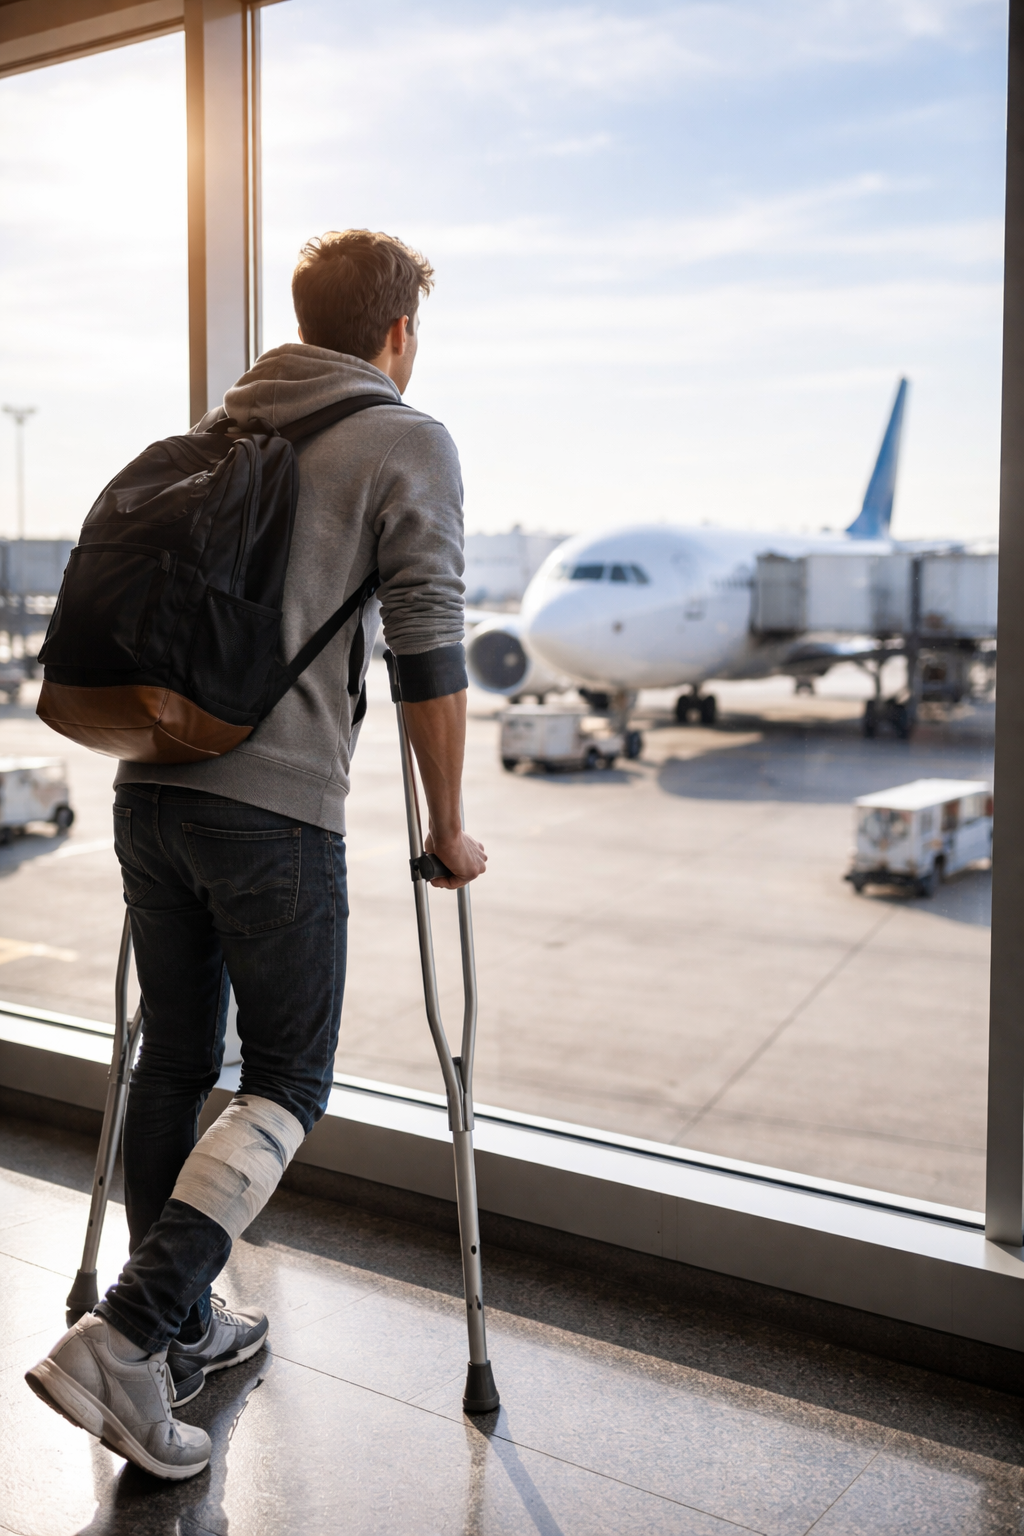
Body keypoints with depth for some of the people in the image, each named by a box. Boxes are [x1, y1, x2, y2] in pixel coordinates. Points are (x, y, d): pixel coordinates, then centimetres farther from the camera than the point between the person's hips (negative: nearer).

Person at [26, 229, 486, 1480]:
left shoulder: (213, 432, 19)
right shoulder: (406, 443, 0)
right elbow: (429, 652, -6)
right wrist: (447, 830, 3)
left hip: (149, 788, 7)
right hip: (276, 810, -6)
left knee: (175, 1060, 15)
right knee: (288, 1080, 4)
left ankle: (180, 1329, 28)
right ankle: (125, 1337, -6)